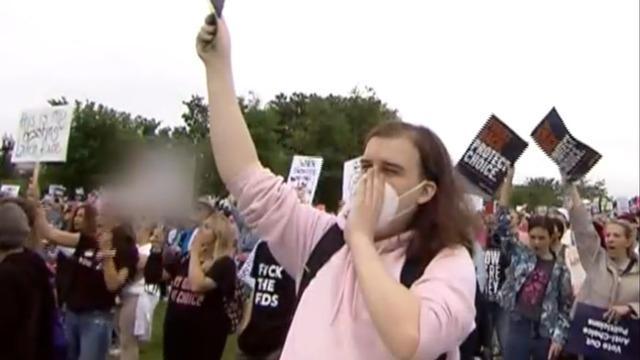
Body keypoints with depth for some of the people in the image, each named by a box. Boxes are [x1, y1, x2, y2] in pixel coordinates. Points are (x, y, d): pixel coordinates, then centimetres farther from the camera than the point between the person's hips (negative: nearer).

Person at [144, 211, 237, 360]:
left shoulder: (224, 264, -11)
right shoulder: (185, 259, 10)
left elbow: (198, 285, -27)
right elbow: (152, 277, 10)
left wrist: (194, 252, -15)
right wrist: (157, 250, -4)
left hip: (204, 337, -6)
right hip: (175, 333, 6)